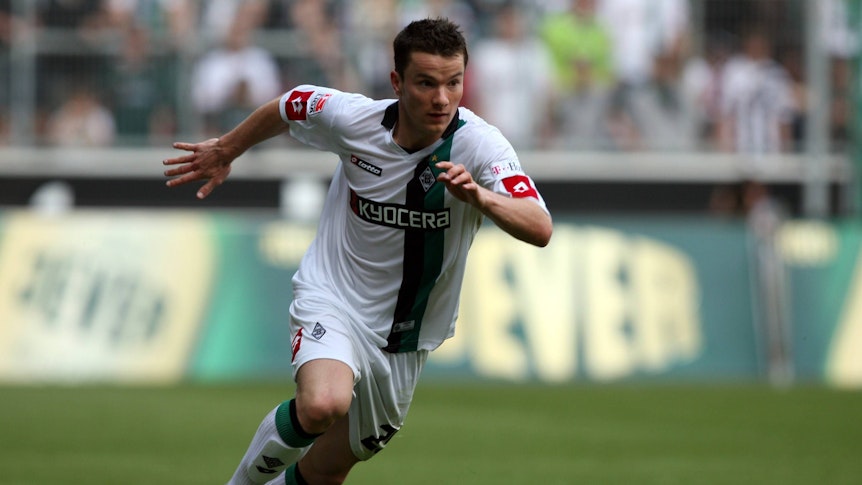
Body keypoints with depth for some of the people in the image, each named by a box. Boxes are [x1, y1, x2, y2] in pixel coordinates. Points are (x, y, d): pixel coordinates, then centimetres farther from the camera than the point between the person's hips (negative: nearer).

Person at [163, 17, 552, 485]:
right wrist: (224, 151, 22)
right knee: (323, 406, -33)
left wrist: (480, 197, -51)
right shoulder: (350, 118, -16)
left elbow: (540, 230, -32)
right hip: (332, 300, -2)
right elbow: (286, 107, 7)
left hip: (404, 339, 2)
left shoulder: (479, 144, -20)